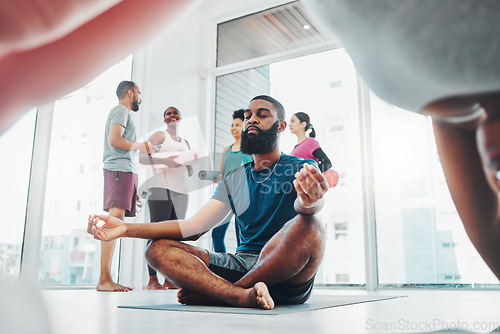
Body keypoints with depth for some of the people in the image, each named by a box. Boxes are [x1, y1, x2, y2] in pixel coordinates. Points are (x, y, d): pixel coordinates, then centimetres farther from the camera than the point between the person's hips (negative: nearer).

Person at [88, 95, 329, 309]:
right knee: (159, 249, -13)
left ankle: (210, 292, -23)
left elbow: (305, 207, -21)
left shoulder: (302, 169, 3)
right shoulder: (233, 179, 16)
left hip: (288, 276, -3)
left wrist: (309, 203, -48)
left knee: (308, 225, -35)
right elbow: (193, 226, 5)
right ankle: (244, 296, -36)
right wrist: (125, 229, -6)